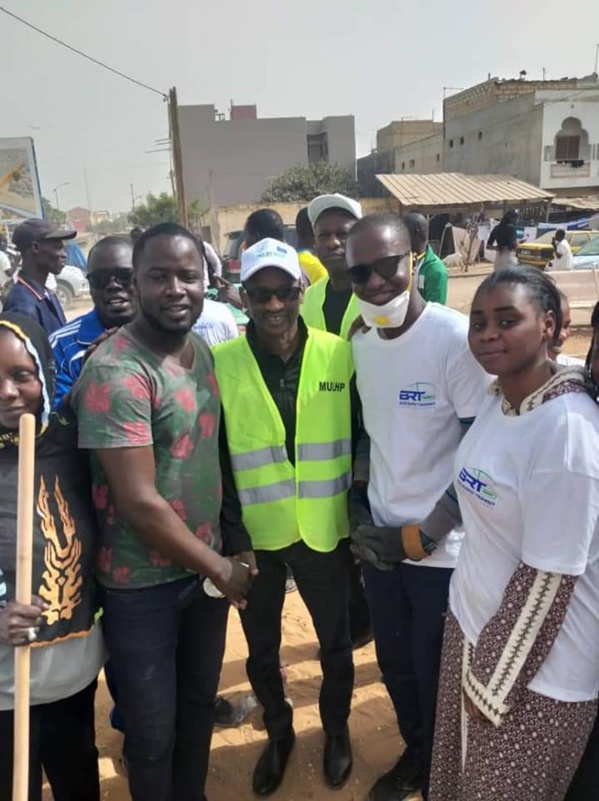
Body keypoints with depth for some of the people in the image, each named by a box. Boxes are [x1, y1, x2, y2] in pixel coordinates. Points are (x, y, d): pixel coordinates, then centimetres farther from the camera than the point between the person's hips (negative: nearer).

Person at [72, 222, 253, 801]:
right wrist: (221, 568, -12)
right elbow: (139, 503, -23)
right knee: (153, 732, 14)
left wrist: (233, 546, 6)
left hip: (208, 566, 7)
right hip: (142, 585, -7)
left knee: (200, 705, 24)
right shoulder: (115, 372, -23)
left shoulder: (203, 350, 1)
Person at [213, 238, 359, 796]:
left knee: (334, 640, 20)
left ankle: (336, 729, 49)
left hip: (325, 528, 0)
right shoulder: (220, 362, -11)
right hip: (254, 533, 0)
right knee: (261, 645, 20)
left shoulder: (340, 354, -8)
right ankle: (278, 732, 48)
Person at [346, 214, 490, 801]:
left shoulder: (456, 339, -19)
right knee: (395, 667, 22)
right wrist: (358, 512, 3)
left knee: (435, 677, 13)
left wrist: (422, 536, -14)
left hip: (442, 550, -5)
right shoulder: (360, 343, 0)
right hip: (379, 541, 5)